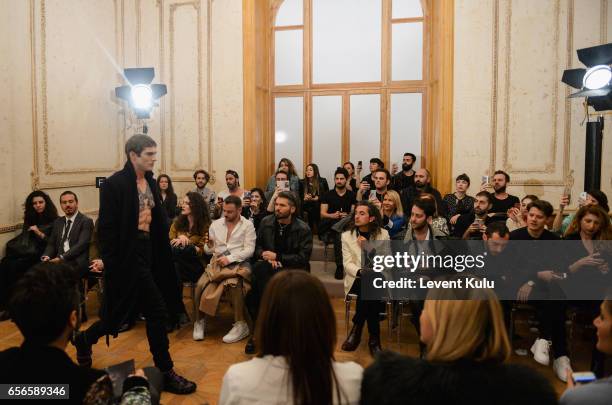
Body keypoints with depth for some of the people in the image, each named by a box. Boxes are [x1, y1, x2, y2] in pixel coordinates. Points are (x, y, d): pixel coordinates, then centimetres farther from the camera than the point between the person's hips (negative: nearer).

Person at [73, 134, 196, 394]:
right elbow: (106, 229, -15)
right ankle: (165, 373, 11)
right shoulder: (115, 184, -14)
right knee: (157, 312, -4)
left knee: (125, 311, 19)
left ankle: (85, 339, 44)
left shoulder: (150, 181, 10)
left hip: (148, 251, 9)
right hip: (129, 255, -8)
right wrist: (111, 265, -16)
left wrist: (162, 254, 10)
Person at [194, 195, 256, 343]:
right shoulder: (216, 224, 15)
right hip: (217, 262, 3)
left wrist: (230, 258, -15)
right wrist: (209, 246, -9)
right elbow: (209, 251, 15)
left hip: (238, 263, -3)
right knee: (202, 284, -27)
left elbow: (249, 250, -4)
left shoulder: (247, 225, 4)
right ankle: (200, 320, -5)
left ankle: (241, 325, -22)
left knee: (234, 282, -37)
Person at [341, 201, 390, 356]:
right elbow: (347, 263, -2)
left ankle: (356, 330, -18)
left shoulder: (383, 234, 7)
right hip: (356, 280, 0)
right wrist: (360, 271, -24)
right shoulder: (347, 235, 6)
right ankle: (373, 338, -21)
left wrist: (367, 247, -11)